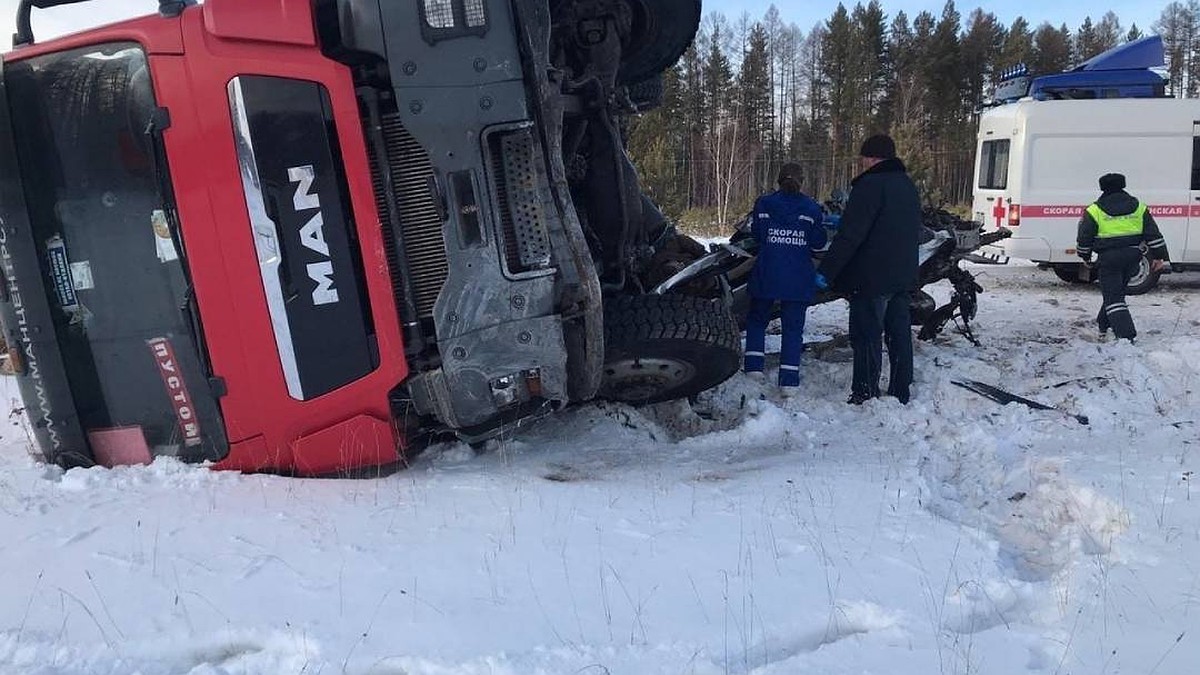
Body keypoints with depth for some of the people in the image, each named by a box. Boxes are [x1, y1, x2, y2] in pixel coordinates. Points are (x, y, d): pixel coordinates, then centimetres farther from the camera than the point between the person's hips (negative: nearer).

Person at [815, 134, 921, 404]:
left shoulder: (871, 185, -14)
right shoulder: (908, 185, 14)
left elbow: (850, 235, -21)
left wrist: (827, 270, -17)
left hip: (872, 277, -9)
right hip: (904, 275, 9)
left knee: (866, 336, -3)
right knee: (899, 333, 13)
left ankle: (865, 395, 1)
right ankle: (900, 393, 21)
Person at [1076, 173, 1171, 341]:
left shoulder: (1094, 211, -5)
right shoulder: (1139, 207, 7)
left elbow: (1084, 238, -1)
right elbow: (1154, 234, 7)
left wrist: (1085, 256, 15)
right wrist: (1160, 257, 10)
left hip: (1108, 259, -5)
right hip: (1132, 256, 5)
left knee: (1113, 298, -3)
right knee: (1117, 291, 22)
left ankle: (1126, 335, -15)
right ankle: (1104, 325, 35)